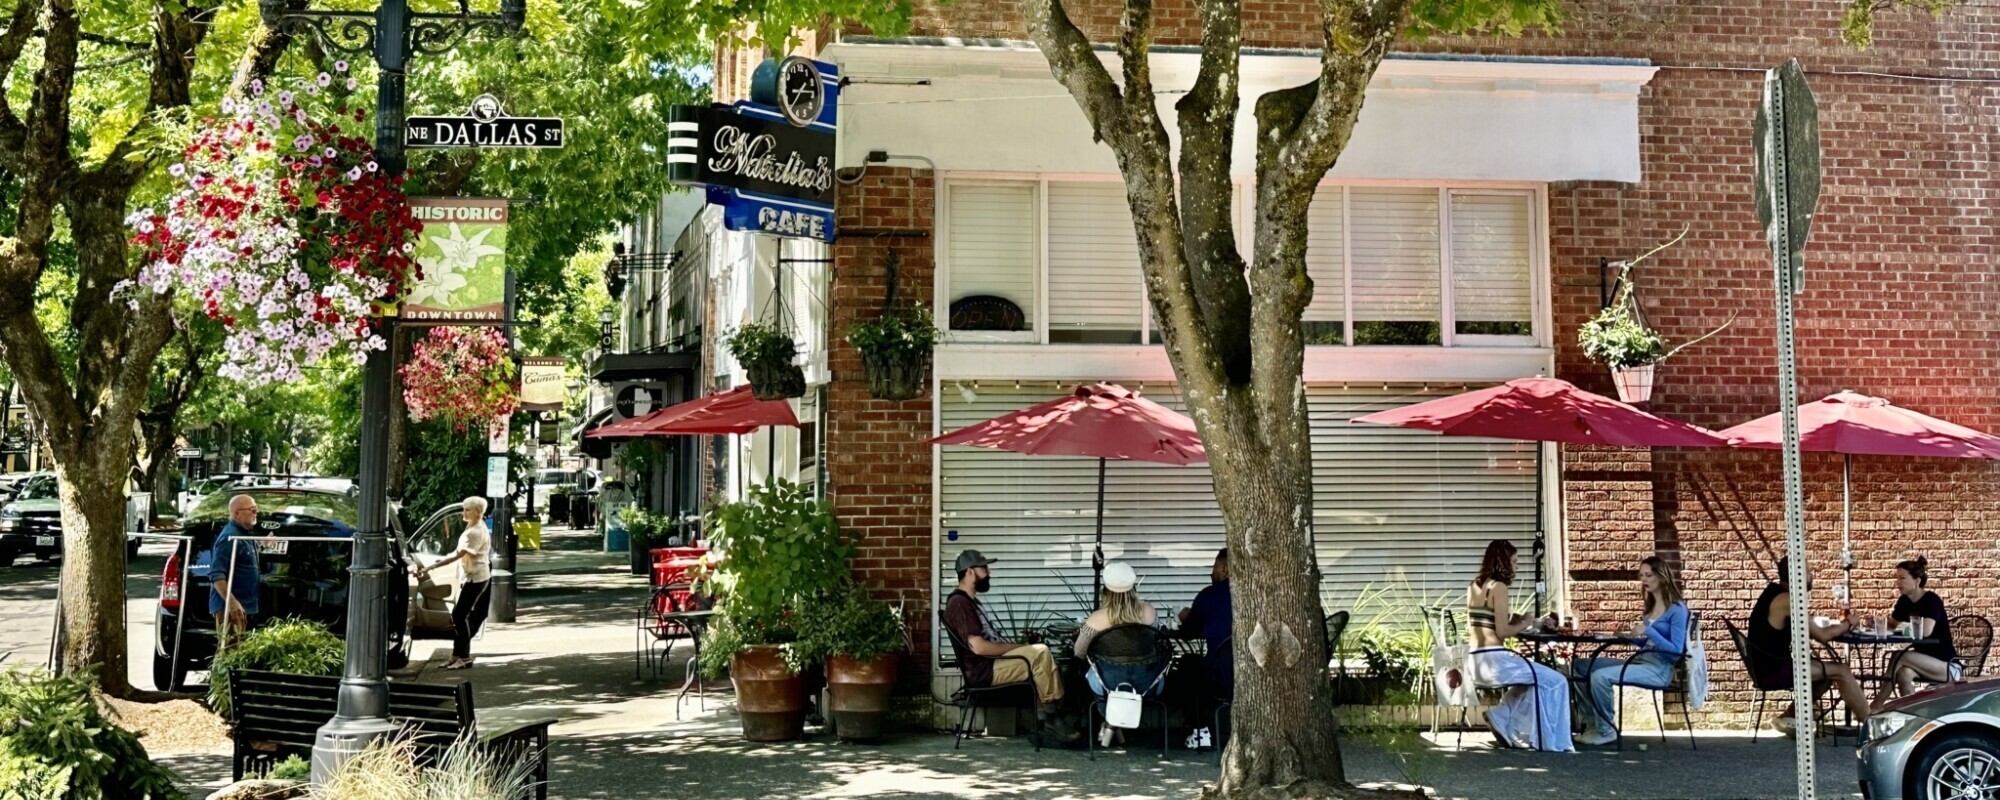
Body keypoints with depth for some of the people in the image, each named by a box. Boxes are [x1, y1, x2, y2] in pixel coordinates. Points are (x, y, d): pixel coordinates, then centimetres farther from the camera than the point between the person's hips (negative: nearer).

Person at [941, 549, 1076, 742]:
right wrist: (1018, 647, -13)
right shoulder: (959, 603, -14)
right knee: (1040, 653, -21)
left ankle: (1047, 712, -4)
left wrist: (1017, 647, 6)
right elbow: (978, 647, -22)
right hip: (984, 670, -11)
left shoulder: (969, 601, 21)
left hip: (992, 664, 11)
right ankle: (1051, 714, -10)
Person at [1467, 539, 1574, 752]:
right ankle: (1551, 743, 10)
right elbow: (1502, 632, -15)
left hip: (1475, 661, 9)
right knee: (1555, 682, 6)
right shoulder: (1498, 587, -10)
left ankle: (1502, 720, 20)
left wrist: (1512, 621, 19)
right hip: (1494, 660, -9)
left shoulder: (1473, 587, 15)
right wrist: (1523, 624, 2)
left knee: (1531, 680, 32)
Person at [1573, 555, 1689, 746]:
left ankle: (1607, 731, -10)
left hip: (1659, 669, -9)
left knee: (1600, 676, -28)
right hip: (1640, 661, 9)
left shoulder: (1677, 609, -9)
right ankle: (1595, 724, 2)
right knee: (1582, 666, 3)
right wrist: (1629, 636, 5)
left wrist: (1648, 631, -22)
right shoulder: (1651, 606, 16)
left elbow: (1676, 650, -17)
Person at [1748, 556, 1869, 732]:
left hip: (1767, 665, 10)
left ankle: (1789, 716, 18)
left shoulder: (1774, 591, 12)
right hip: (1774, 669, -10)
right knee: (1842, 671, -5)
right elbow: (1822, 636, -12)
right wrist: (1847, 623, 5)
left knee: (1830, 670, 19)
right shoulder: (1787, 600, -17)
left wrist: (1839, 626, 9)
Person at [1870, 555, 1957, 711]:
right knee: (1904, 673, -30)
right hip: (1923, 664, 6)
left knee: (1901, 657, -29)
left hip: (1948, 666, -6)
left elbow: (1925, 631, -30)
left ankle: (1876, 708, -25)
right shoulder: (1904, 601, 7)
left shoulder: (1932, 600, -15)